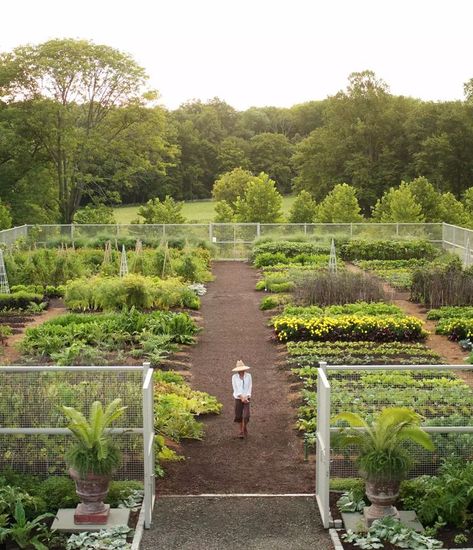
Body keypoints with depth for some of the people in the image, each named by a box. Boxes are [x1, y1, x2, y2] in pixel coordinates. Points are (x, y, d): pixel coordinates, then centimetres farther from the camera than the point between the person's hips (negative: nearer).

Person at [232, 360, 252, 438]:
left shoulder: (248, 376, -6)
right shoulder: (234, 377, -7)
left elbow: (249, 387, -4)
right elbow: (235, 389, -8)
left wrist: (246, 397, -15)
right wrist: (241, 397, -18)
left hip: (246, 397, 0)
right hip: (238, 398, 0)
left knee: (246, 415, -12)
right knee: (239, 416, 5)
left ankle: (245, 429, 11)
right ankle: (241, 430, 23)